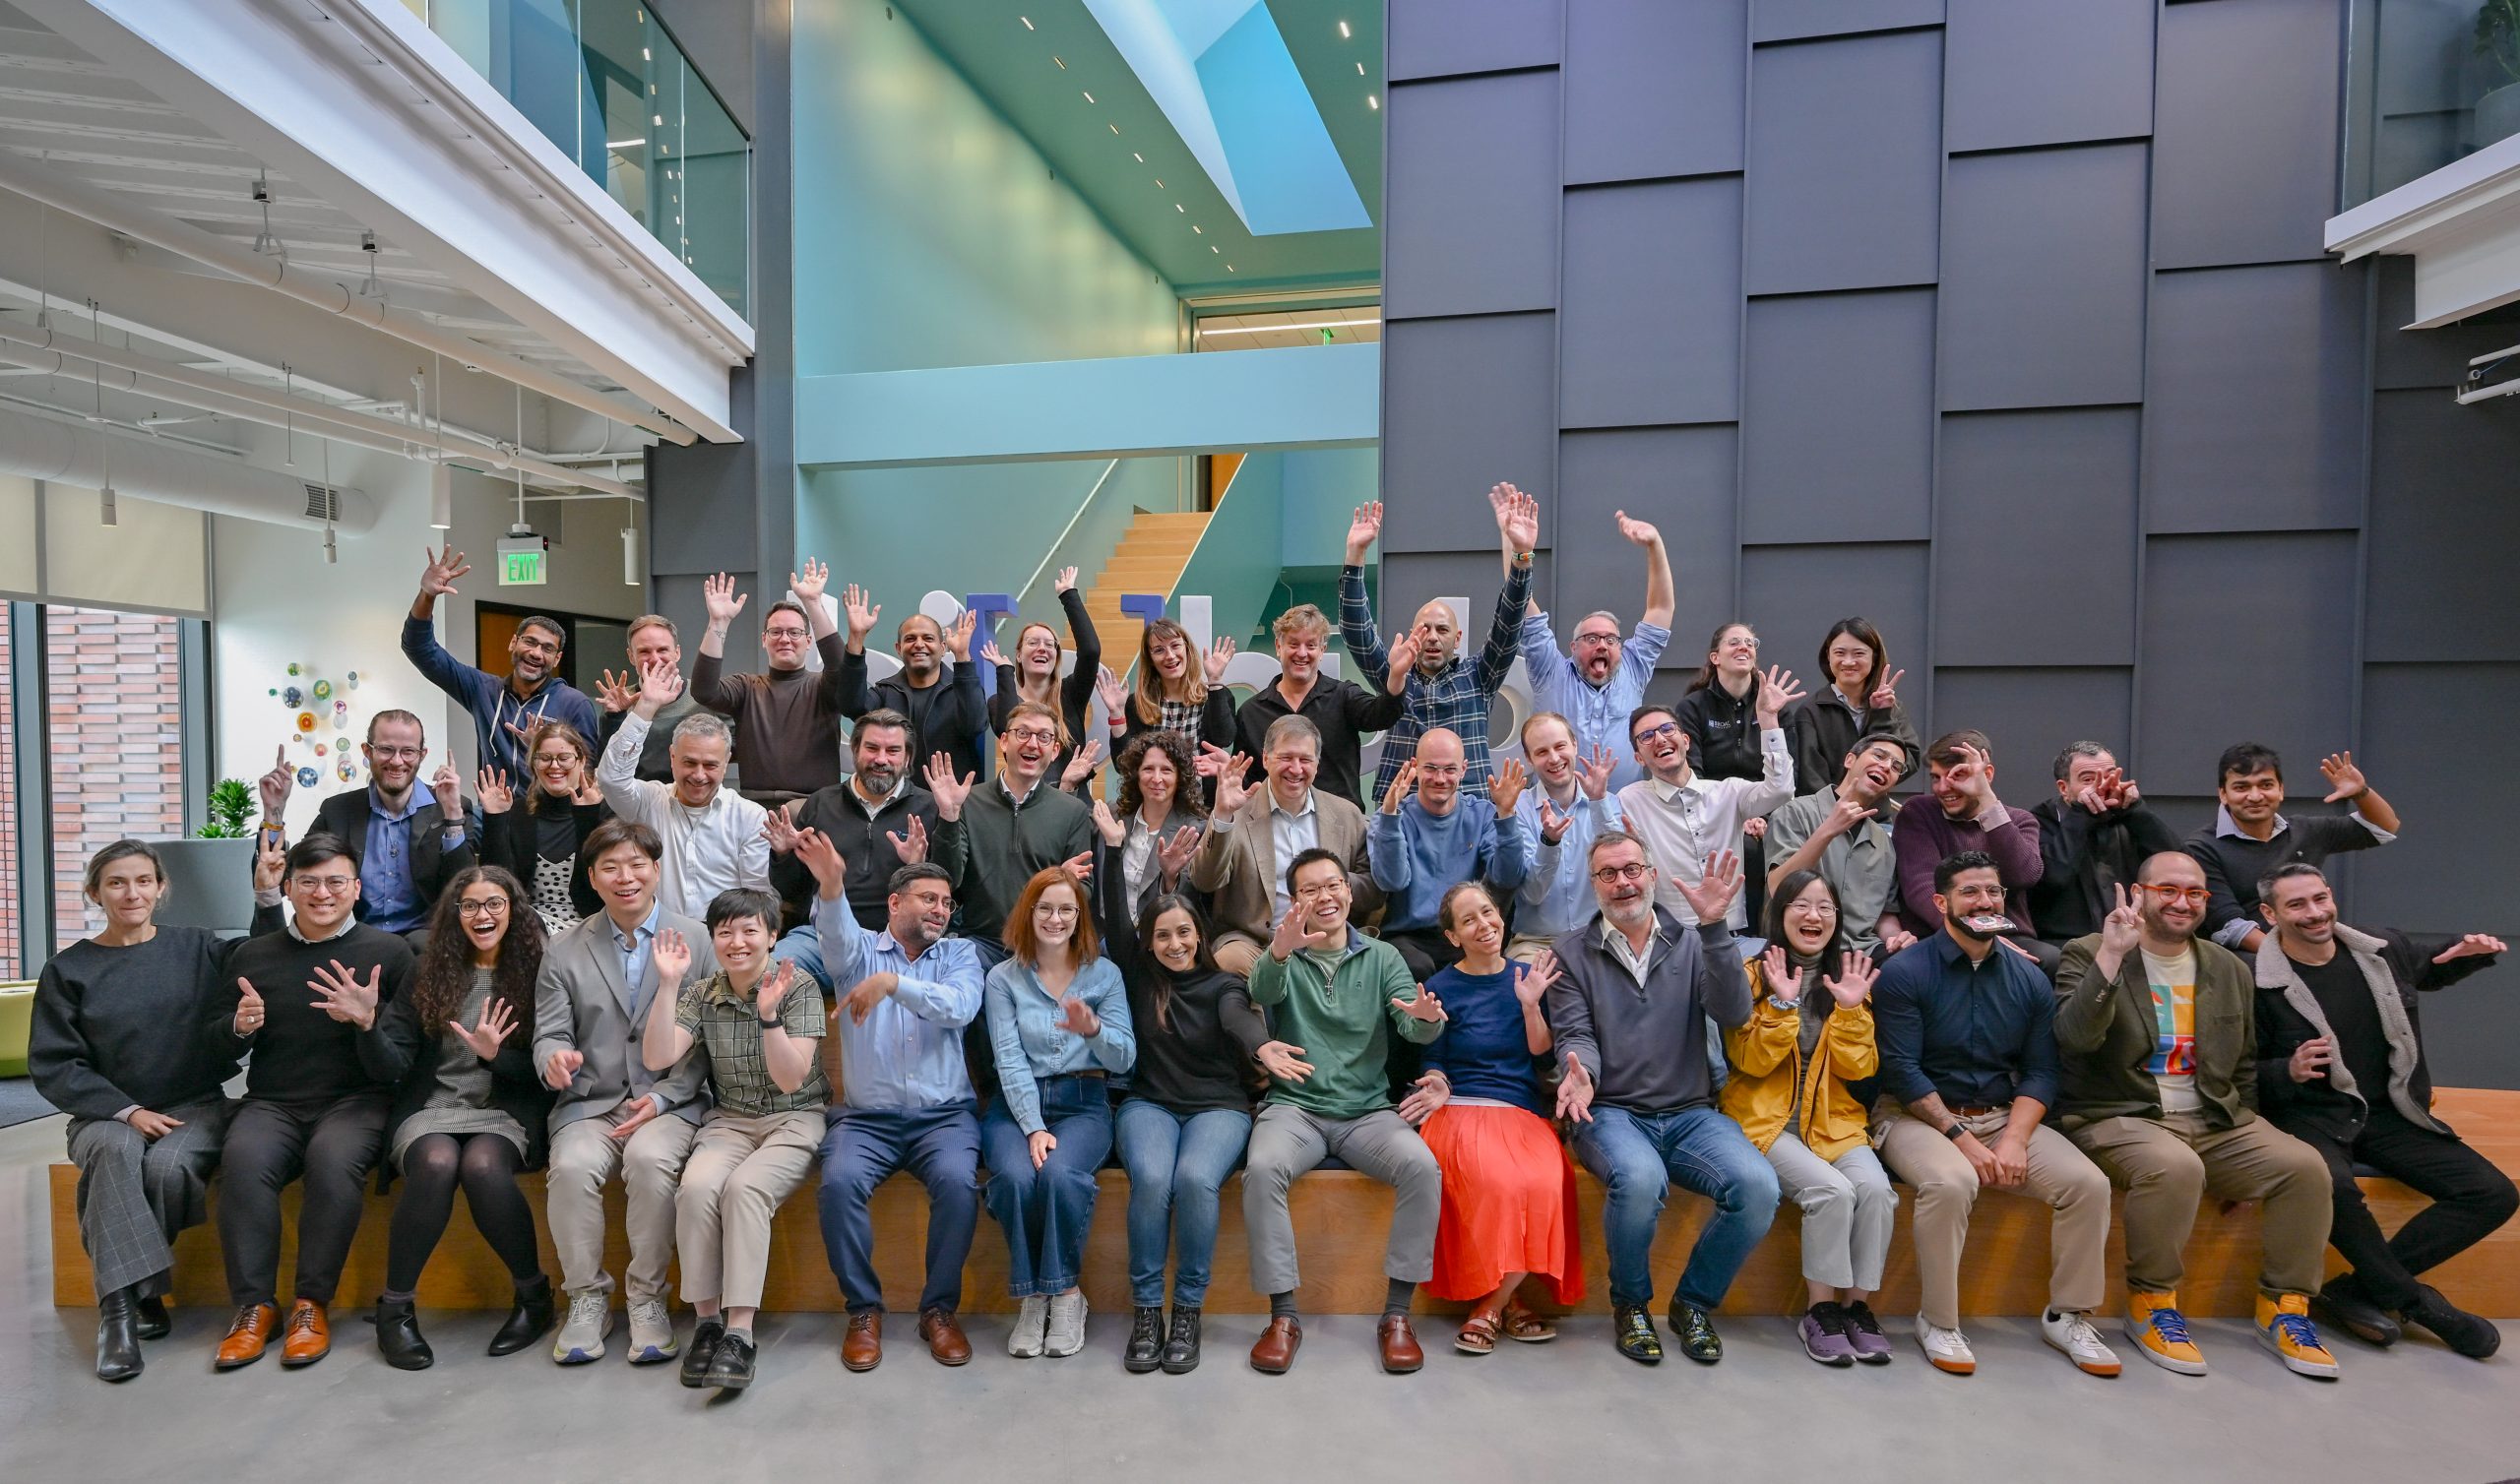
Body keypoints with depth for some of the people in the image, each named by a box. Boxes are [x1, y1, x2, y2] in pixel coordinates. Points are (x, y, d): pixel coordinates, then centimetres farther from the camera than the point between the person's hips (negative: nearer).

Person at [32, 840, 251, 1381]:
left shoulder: (199, 948, 5)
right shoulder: (67, 970, 5)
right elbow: (52, 1065, 2)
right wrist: (126, 1111, -12)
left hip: (195, 1106, 0)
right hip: (107, 1112, 0)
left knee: (169, 1164, -32)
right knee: (115, 1151, -34)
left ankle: (136, 1286, -10)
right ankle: (120, 1306, -31)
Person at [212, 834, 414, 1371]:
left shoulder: (389, 952, 1)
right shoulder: (252, 956, 12)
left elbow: (396, 1066, -4)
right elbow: (221, 1053, 17)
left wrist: (367, 1022, -25)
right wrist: (240, 1027, -6)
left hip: (355, 1100, -2)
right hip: (271, 1103, 3)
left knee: (333, 1160, -32)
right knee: (243, 1159, -29)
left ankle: (312, 1304, -17)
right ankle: (254, 1306, -18)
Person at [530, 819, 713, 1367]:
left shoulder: (695, 940, 3)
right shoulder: (564, 951, 10)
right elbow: (549, 1033, 6)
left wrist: (661, 1098, -12)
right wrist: (554, 1059, -20)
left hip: (669, 1101, -2)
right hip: (590, 1103, 2)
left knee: (650, 1160, -32)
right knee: (572, 1167, -29)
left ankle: (647, 1297, -12)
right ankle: (587, 1298, -7)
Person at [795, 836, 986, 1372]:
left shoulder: (960, 953, 8)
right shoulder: (860, 951, 7)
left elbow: (960, 1007, -13)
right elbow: (836, 934, -19)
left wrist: (894, 982, -26)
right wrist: (831, 885, -41)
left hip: (944, 1114, 0)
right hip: (866, 1116, 0)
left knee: (957, 1180, -28)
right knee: (839, 1182, -27)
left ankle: (940, 1308, -6)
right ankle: (864, 1308, -5)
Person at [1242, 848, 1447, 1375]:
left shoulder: (1382, 957, 10)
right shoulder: (1282, 955, 5)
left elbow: (1412, 1027, -4)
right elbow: (1263, 991, -20)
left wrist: (1426, 1018, -30)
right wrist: (1279, 952, -44)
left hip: (1368, 1110, 1)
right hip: (1295, 1106, -1)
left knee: (1423, 1168, -26)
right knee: (1262, 1168, -30)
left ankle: (1396, 1314, -11)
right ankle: (1283, 1316, -15)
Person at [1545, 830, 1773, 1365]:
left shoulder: (1690, 944, 10)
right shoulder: (1572, 953, 8)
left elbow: (1732, 1014, -6)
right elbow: (1574, 1035, 0)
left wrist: (1714, 927, -17)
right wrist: (1581, 1072, -24)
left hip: (1690, 1114, 2)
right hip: (1611, 1114, -2)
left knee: (1758, 1186, -26)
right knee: (1640, 1179, -35)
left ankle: (1694, 1302, 2)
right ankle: (1630, 1304, -3)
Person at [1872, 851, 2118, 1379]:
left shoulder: (2029, 978, 7)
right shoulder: (1904, 973, -9)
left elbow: (2040, 1073, 4)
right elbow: (1901, 1071, -13)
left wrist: (2014, 1139, -11)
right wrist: (1962, 1137, -18)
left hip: (2005, 1116, 5)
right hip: (1918, 1116, -5)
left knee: (2088, 1182, -16)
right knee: (1951, 1181, -33)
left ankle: (2067, 1315, 5)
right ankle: (1937, 1321, -13)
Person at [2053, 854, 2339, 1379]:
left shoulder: (2230, 969, 14)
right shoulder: (2090, 954, -4)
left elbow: (2244, 1068, 21)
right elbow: (2075, 1038, -21)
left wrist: (2242, 1138, 8)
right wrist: (2112, 955, -28)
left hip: (2213, 1121, 6)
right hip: (2120, 1117, -6)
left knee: (2305, 1165, -16)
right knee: (2176, 1167, -34)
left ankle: (2283, 1306, 4)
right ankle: (2150, 1304, -12)